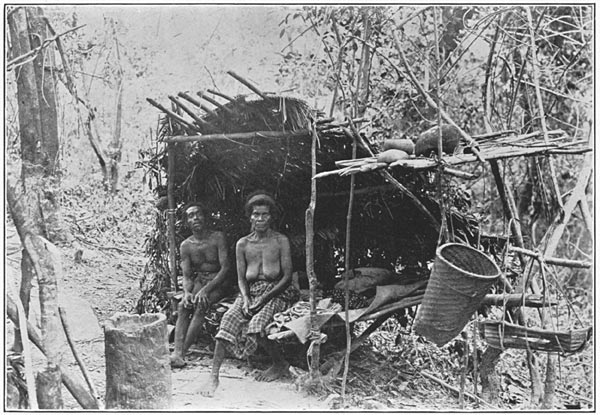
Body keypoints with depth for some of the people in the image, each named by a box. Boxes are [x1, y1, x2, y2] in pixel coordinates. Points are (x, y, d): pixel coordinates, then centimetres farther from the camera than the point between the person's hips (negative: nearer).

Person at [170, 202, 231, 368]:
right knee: (182, 306, -26)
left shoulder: (218, 237, -5)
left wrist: (206, 290, -24)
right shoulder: (186, 246, 5)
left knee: (200, 305, -31)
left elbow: (225, 268, -13)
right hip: (197, 281, 3)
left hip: (217, 282, -3)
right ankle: (177, 351, -35)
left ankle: (183, 351, -33)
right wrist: (187, 292, -23)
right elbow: (186, 275, 1)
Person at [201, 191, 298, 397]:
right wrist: (245, 299, -10)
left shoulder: (280, 241, -1)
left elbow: (287, 277, -4)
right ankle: (214, 376, -24)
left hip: (277, 294, -3)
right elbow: (241, 278, 10)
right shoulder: (242, 244, 8)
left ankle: (280, 364, -4)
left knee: (257, 324, -30)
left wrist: (265, 298, -14)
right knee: (228, 320, -25)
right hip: (250, 293, 3)